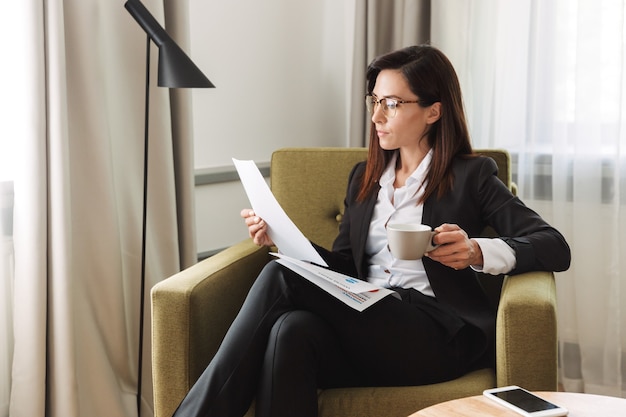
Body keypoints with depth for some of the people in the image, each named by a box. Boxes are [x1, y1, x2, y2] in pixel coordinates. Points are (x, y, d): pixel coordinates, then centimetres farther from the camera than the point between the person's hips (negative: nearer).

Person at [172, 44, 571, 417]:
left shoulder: (471, 175, 8)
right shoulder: (365, 177, 24)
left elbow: (556, 248, -1)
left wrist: (476, 251, -19)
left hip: (439, 336, -4)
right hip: (365, 320, 4)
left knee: (282, 277, -26)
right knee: (292, 330, -35)